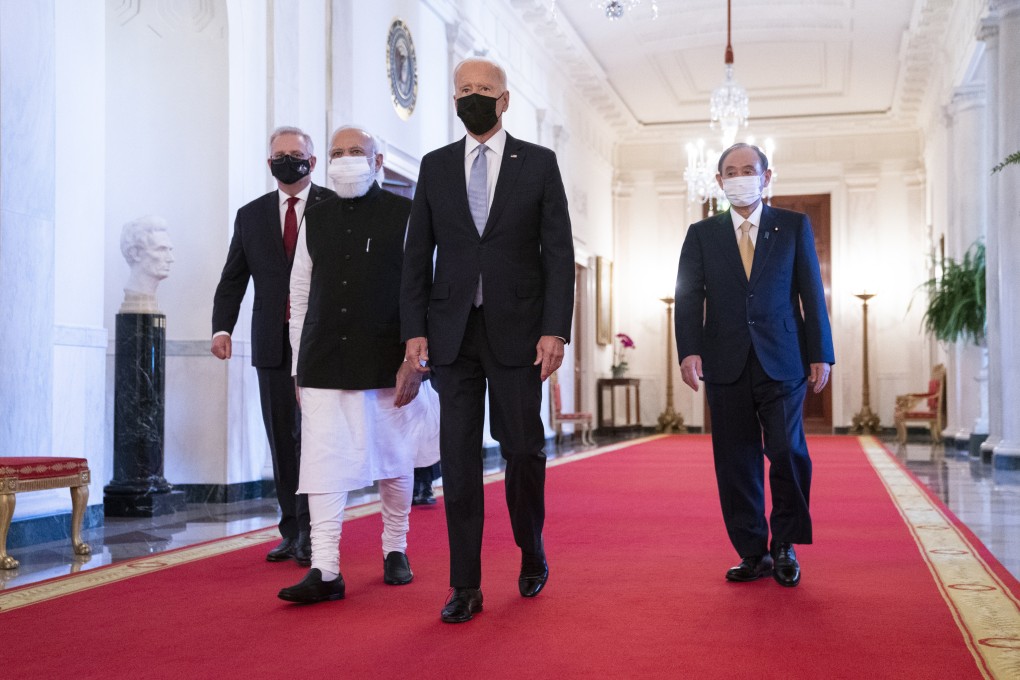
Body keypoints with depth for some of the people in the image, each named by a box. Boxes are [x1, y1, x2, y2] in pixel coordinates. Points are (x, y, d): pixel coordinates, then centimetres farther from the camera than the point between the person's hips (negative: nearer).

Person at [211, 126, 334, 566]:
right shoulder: (250, 215, 14)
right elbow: (233, 279, 11)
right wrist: (222, 327, -4)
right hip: (272, 344, 4)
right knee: (282, 442, 8)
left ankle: (309, 532, -1)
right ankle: (291, 532, 16)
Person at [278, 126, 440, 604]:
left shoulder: (405, 216, 0)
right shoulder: (315, 220, 10)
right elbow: (300, 296, 13)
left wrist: (414, 359, -9)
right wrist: (299, 366, 11)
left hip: (388, 364, -2)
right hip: (324, 367, 2)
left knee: (394, 462, 11)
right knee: (323, 463, -5)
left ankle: (395, 550, 29)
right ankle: (325, 570, -3)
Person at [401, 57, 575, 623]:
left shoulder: (538, 163, 5)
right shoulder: (435, 166, 11)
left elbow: (558, 252, 0)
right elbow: (418, 254, 9)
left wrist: (554, 328, -9)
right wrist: (414, 329, 0)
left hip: (515, 331, -2)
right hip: (452, 333, 2)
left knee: (523, 448, 2)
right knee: (459, 458, 1)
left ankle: (531, 554, 29)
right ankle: (465, 586, 7)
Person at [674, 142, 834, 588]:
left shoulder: (794, 226, 10)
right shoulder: (702, 234, 11)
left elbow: (811, 293, 7)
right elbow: (688, 296, 3)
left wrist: (821, 354, 0)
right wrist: (689, 350, -12)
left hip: (782, 361, -1)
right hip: (727, 365, 1)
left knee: (787, 450, -9)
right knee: (736, 462, 3)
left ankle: (785, 545, 11)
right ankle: (753, 553, 14)